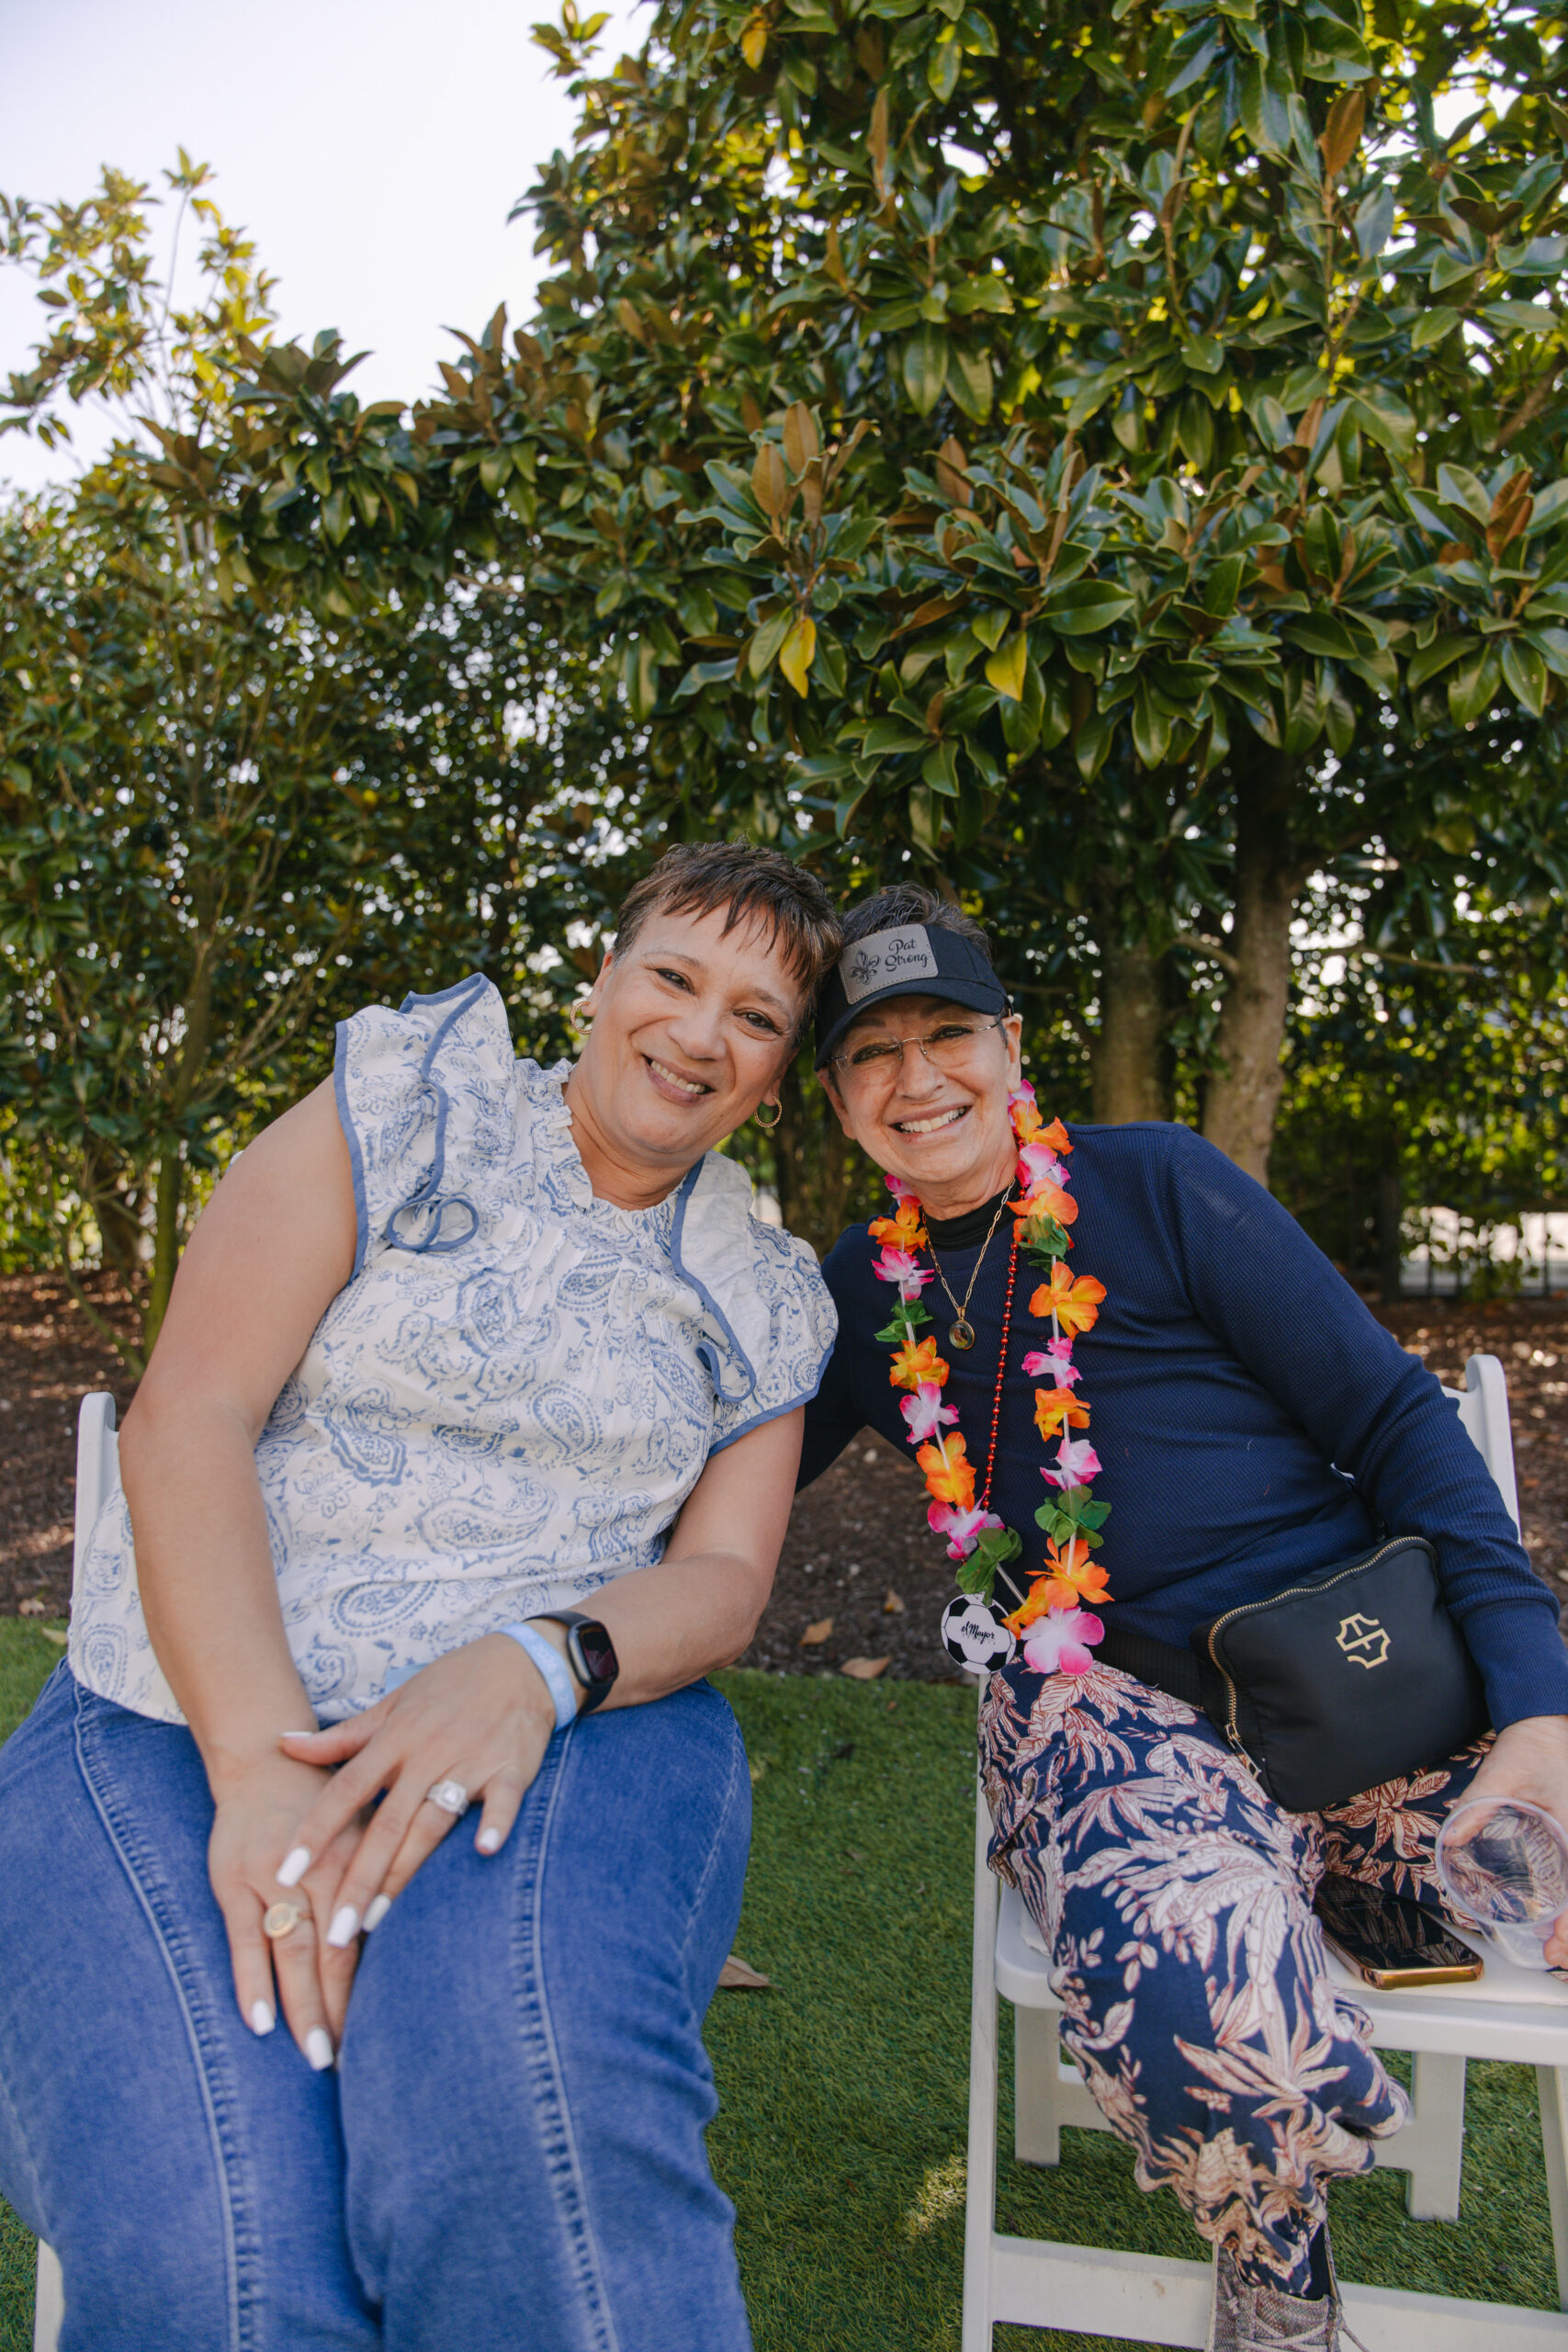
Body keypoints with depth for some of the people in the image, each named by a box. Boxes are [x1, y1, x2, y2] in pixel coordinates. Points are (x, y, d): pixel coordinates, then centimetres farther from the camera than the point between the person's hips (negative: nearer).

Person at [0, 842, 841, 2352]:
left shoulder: (760, 1302, 14)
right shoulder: (409, 1112, 4)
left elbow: (723, 1577, 6)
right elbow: (188, 1411, -6)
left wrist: (537, 1664, -18)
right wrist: (265, 1769, -19)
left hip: (564, 1724, 2)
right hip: (194, 1716, -1)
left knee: (526, 2067, -32)